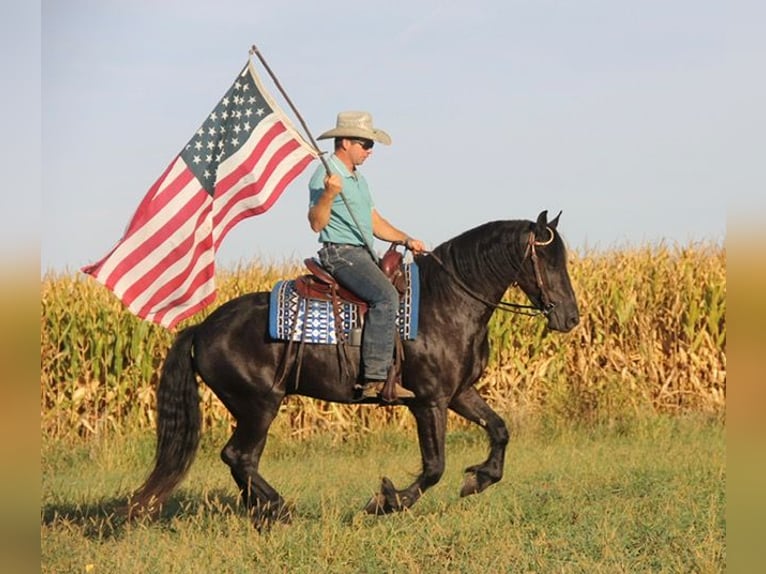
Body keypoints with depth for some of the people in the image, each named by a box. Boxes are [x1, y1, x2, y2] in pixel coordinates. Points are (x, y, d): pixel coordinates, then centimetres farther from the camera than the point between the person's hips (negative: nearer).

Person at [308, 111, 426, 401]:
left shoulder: (357, 178, 22)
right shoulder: (326, 175, -8)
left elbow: (375, 222, 26)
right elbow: (317, 223, -17)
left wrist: (406, 239, 15)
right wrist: (328, 195, -32)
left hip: (363, 254, 10)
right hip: (340, 253, -10)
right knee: (386, 296, -29)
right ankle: (376, 377, -34)